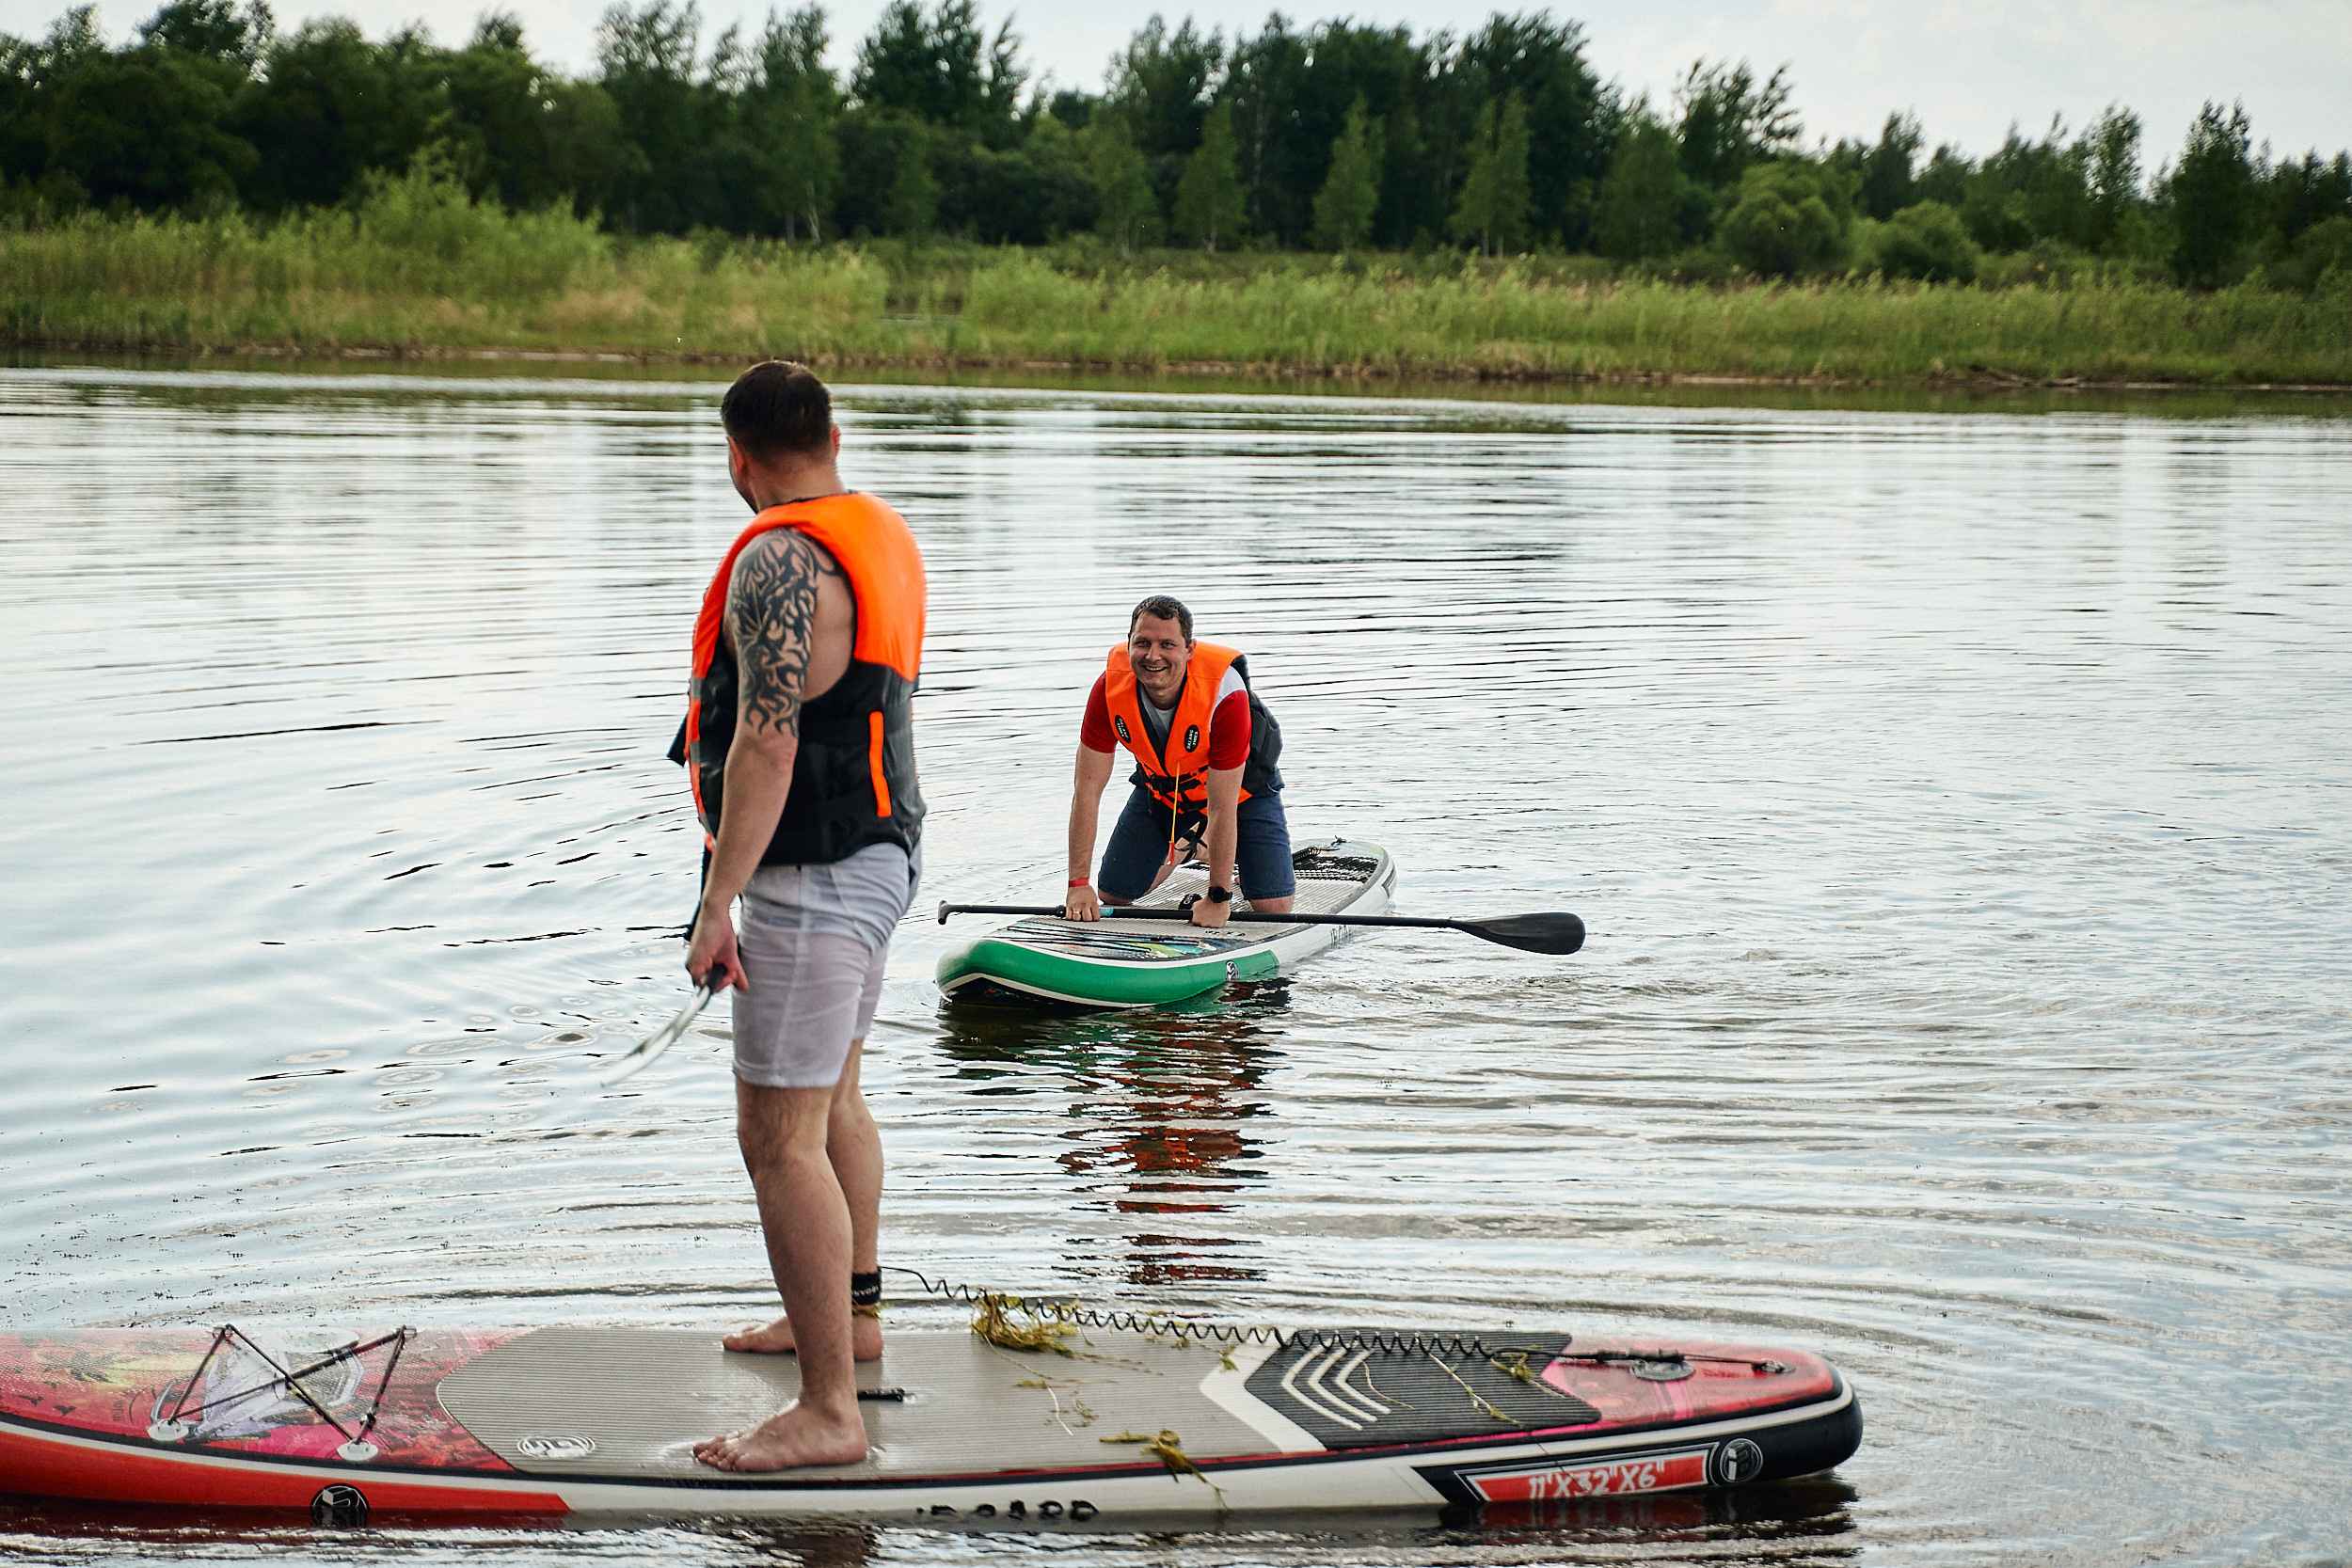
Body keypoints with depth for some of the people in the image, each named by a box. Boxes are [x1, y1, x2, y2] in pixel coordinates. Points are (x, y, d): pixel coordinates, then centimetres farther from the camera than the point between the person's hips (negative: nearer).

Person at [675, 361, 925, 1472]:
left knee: (779, 1136, -9)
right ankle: (849, 1315, 41)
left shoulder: (778, 561, -19)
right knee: (830, 1099, 25)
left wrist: (719, 900, -25)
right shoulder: (881, 536, 11)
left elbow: (766, 741, -27)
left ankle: (828, 1412, -8)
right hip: (881, 850, 10)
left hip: (813, 878, -10)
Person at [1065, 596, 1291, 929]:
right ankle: (1181, 847, 35)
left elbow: (1222, 807, -35)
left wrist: (1218, 897, -32)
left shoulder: (1225, 694, -39)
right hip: (1161, 785, 3)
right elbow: (1087, 788, -23)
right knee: (1111, 899, 3)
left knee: (1274, 908, -14)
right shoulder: (1110, 687, -29)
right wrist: (1078, 883, -27)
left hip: (1239, 782, -3)